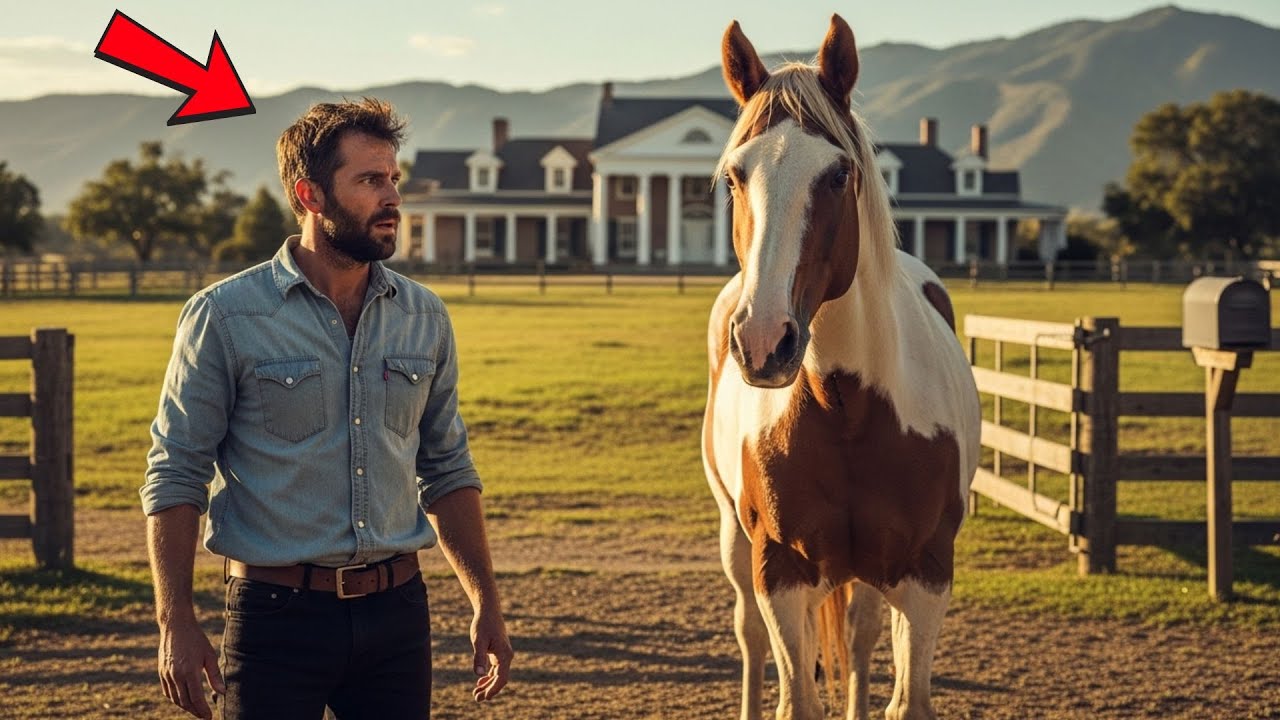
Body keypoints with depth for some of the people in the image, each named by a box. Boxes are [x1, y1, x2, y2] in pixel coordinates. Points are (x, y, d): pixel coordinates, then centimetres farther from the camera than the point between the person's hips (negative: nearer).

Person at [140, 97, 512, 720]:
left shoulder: (424, 318, 7)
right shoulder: (224, 317, -6)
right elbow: (174, 477, -5)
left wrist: (486, 605, 10)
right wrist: (176, 625, -11)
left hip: (396, 613, 4)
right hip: (277, 615, -4)